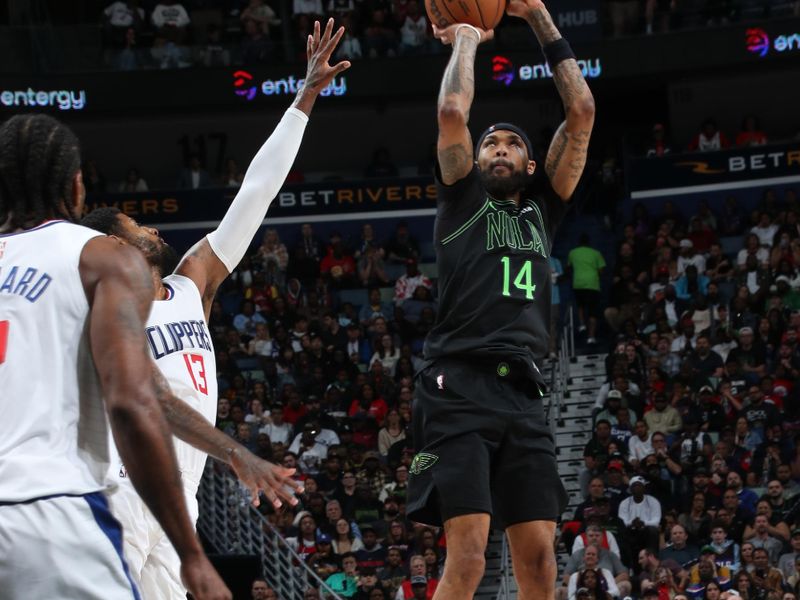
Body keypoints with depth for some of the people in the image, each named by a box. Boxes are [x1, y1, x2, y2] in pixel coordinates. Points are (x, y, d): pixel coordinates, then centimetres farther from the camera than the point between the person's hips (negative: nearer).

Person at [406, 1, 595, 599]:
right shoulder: (463, 198, 14)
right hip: (460, 387, -5)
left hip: (524, 394, 5)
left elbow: (582, 111, 19)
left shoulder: (543, 213, 24)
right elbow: (453, 111, -1)